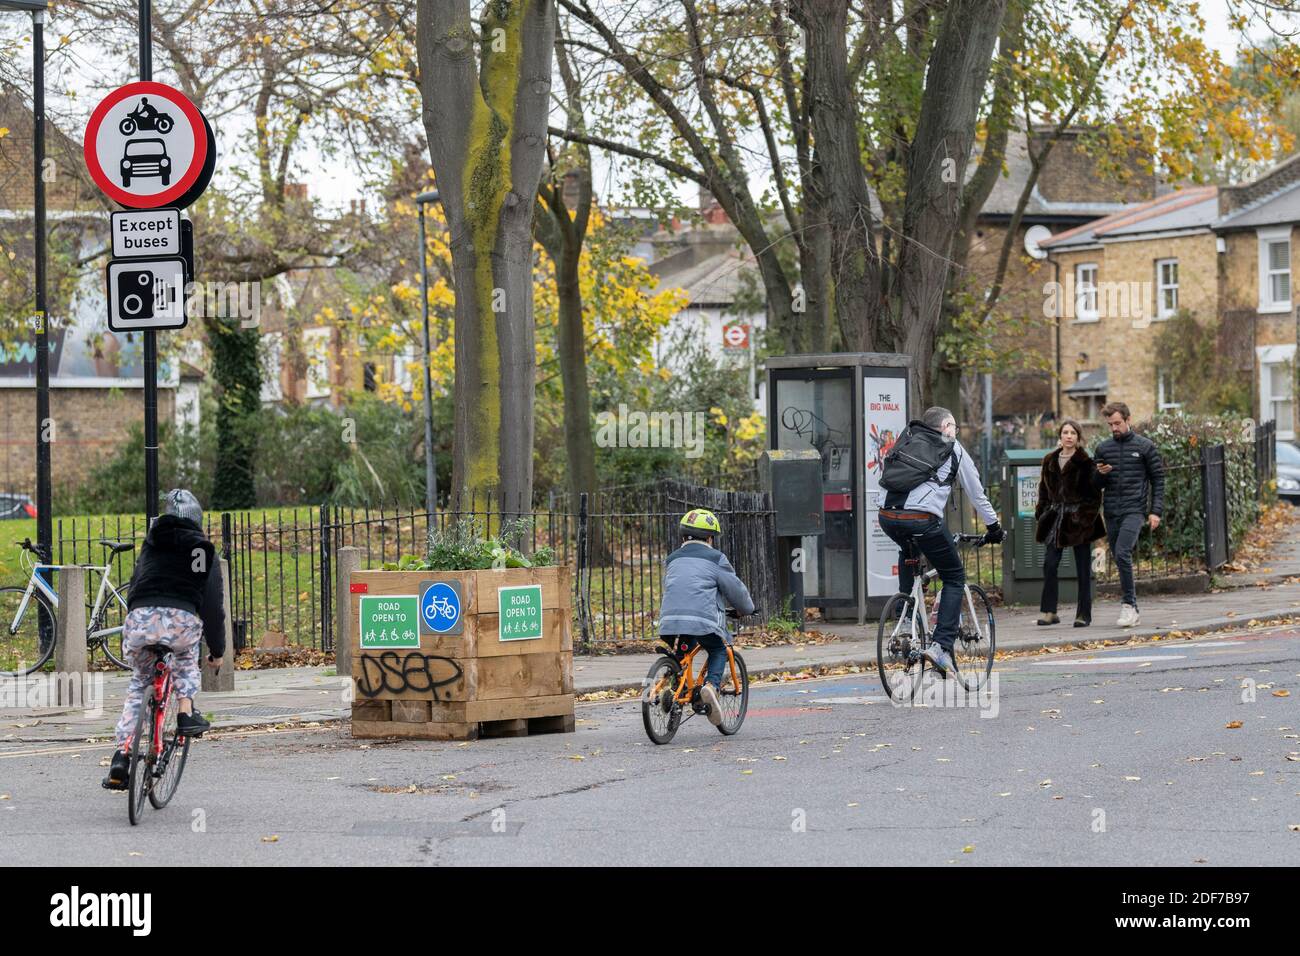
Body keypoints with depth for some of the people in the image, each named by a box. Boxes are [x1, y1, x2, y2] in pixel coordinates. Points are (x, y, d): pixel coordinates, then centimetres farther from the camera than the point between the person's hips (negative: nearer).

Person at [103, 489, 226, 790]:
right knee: (186, 655, 37)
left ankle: (121, 756, 12)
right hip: (182, 620, -2)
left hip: (139, 619, 2)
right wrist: (217, 649, 21)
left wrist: (129, 632, 38)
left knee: (138, 683, 26)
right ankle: (186, 713, 16)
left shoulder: (152, 544, 25)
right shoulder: (203, 550, 17)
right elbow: (214, 602, 13)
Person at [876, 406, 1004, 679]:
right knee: (954, 578, 13)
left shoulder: (906, 440, 26)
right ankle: (941, 645, -1)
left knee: (909, 553, 39)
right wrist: (993, 528, 34)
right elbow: (977, 494, 21)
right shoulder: (954, 450, 15)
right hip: (922, 519, -5)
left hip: (887, 517, 5)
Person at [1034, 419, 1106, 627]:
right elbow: (1044, 490, 15)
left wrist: (1088, 516, -14)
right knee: (1049, 564, -4)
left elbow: (1094, 493, -5)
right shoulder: (1050, 461, 10)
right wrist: (1041, 514, 6)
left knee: (1083, 568, 1)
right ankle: (1048, 611, 0)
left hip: (1078, 520, -4)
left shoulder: (1085, 462, -4)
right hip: (1056, 518, 4)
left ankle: (1084, 614, 6)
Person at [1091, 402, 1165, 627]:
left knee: (1122, 553, -21)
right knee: (1120, 558, 6)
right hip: (1111, 513, 5)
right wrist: (1100, 474, -8)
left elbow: (1158, 479, 3)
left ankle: (1129, 604, -16)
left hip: (1135, 509, -5)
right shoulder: (1103, 449, 11)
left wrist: (1156, 511, -6)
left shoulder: (1145, 446, 1)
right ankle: (1132, 608, 14)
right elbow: (1096, 485, 16)